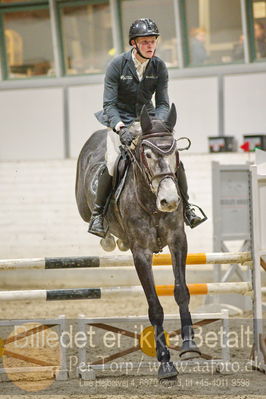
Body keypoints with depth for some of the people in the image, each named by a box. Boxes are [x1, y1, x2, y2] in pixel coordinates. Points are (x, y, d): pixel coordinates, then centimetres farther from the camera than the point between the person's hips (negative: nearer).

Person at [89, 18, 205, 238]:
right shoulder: (117, 65, -15)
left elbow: (163, 103, -5)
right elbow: (109, 104, -16)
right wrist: (120, 128, -33)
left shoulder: (159, 66, -6)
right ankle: (97, 213, -10)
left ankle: (186, 206, 5)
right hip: (120, 119, -3)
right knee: (113, 163, -24)